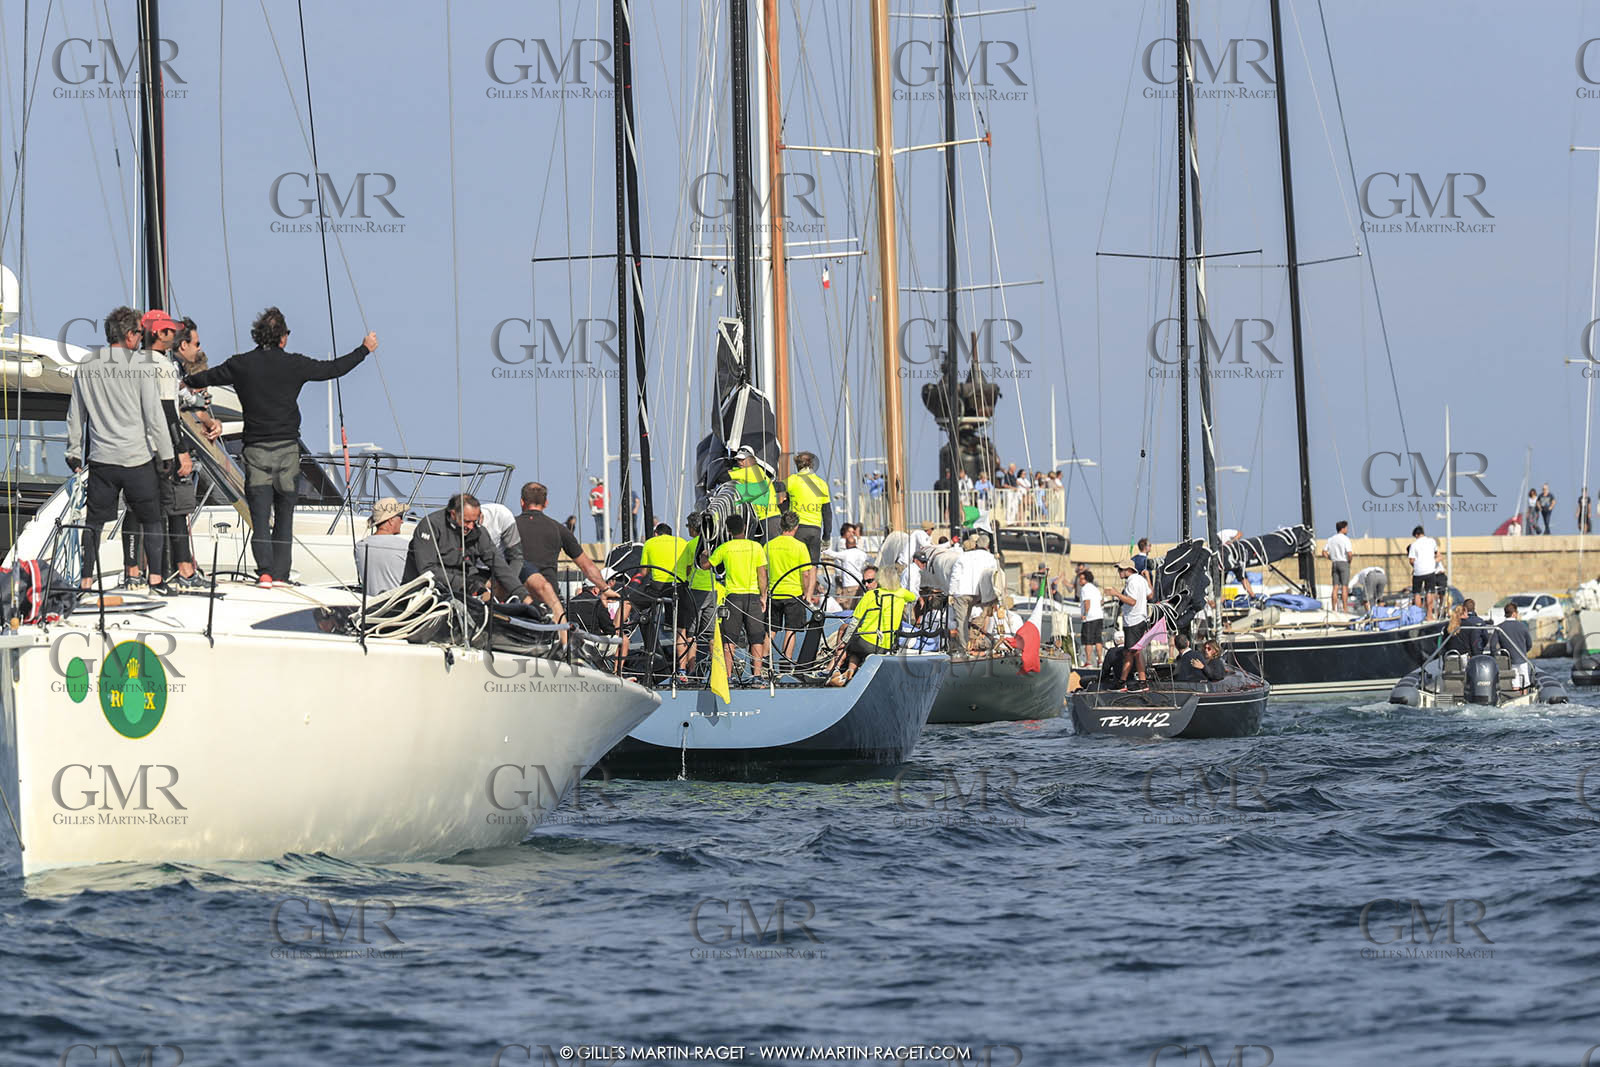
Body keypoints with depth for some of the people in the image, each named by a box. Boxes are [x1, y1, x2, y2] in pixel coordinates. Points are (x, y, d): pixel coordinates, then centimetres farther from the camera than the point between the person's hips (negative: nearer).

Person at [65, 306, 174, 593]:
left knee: (94, 520, 8)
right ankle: (155, 578, 7)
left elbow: (75, 415, 10)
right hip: (138, 458, -3)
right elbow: (154, 416, -7)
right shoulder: (140, 368, -9)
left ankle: (86, 579, 6)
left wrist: (74, 452, 19)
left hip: (100, 460, 3)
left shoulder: (85, 368, 4)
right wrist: (165, 453, 0)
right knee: (150, 518, 9)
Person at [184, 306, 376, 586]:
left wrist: (185, 382, 40)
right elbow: (334, 369, 6)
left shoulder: (241, 365, 0)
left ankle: (265, 570, -16)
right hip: (287, 448, 0)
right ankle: (281, 573, 4)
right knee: (284, 516, 8)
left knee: (260, 516, -1)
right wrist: (365, 349, 22)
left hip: (256, 450, 0)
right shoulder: (294, 364, -3)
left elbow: (207, 378, 17)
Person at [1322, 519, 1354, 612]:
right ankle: (1345, 609, -7)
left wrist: (1332, 559, 14)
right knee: (1344, 587, -4)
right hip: (1344, 563, -6)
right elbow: (1349, 553, -17)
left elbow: (1324, 552, 9)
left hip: (1335, 563, 6)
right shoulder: (1345, 539, -10)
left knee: (1335, 587, 5)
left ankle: (1334, 609, 2)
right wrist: (1350, 560, 2)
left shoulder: (1331, 539, 9)